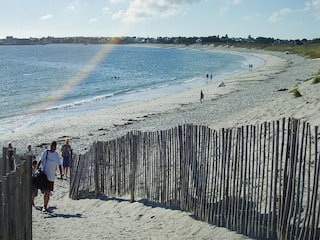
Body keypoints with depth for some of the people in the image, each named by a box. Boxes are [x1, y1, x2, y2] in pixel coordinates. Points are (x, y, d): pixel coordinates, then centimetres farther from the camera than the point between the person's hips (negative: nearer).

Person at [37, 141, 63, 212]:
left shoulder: (57, 155, 8)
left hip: (52, 177, 3)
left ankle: (45, 207, 19)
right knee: (46, 192, -13)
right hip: (44, 175, -3)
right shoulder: (45, 152, -1)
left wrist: (61, 175, 0)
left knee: (48, 193, 8)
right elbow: (40, 161, 0)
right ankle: (44, 207, -4)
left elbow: (59, 165, 10)